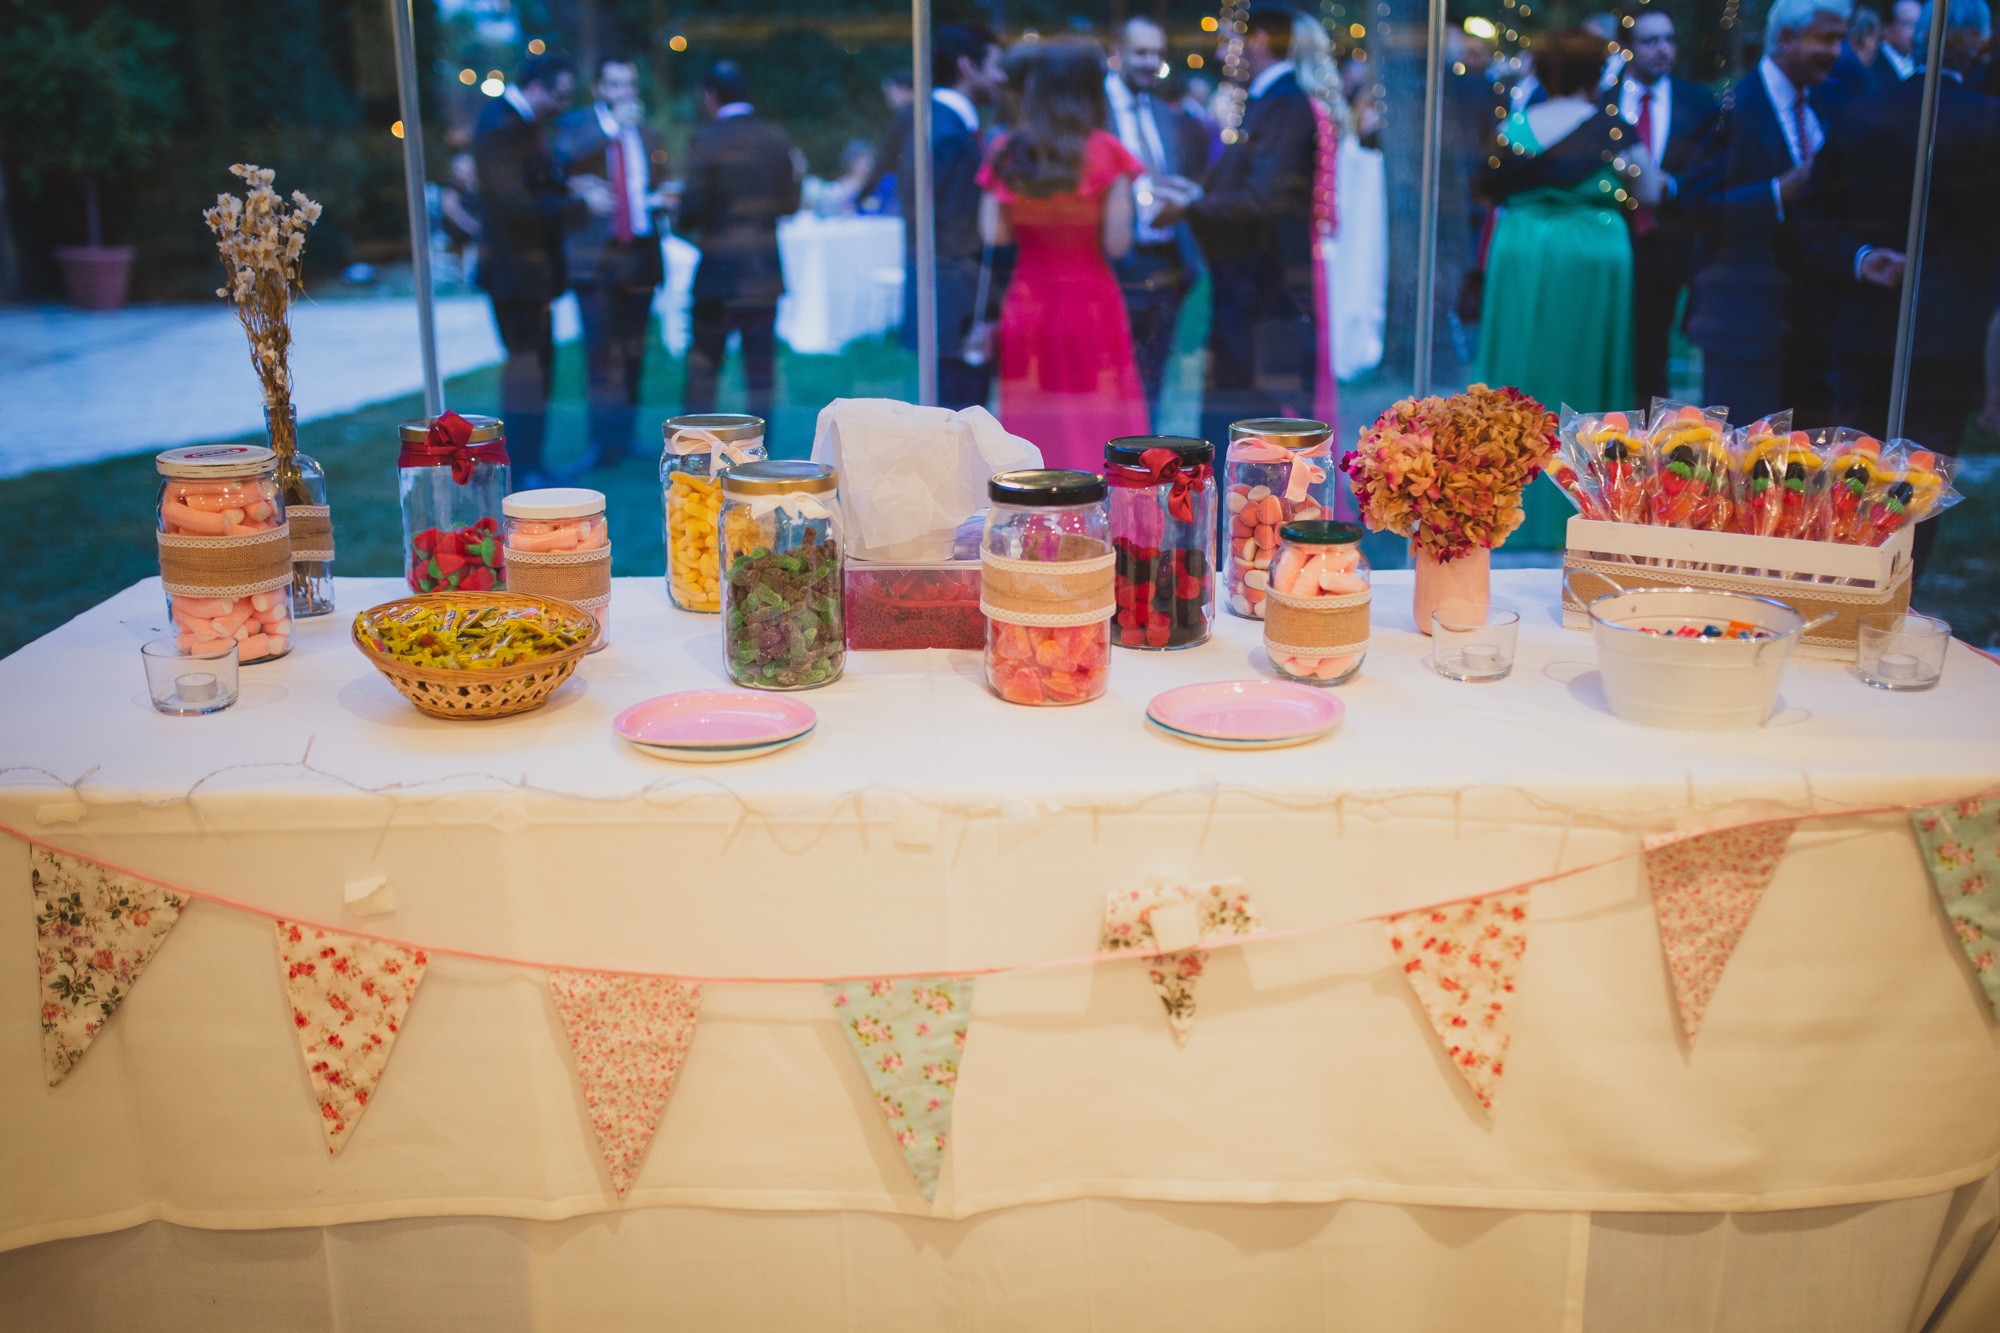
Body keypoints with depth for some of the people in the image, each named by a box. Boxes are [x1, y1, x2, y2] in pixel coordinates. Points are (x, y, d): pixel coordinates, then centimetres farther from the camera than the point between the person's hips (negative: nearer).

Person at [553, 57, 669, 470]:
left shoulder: (647, 137, 16)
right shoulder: (575, 125, 3)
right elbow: (563, 157, -17)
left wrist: (659, 201, 0)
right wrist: (613, 125, -21)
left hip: (640, 255, 4)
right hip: (596, 256, -4)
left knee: (632, 353, 7)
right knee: (602, 354, -9)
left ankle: (625, 436, 14)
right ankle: (604, 442, -6)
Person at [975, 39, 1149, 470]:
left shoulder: (1007, 152, 2)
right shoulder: (1105, 152, -6)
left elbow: (994, 234, 0)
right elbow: (1117, 243, -9)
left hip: (1026, 303, 3)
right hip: (1090, 302, -3)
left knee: (1033, 426, 8)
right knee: (1094, 428, 2)